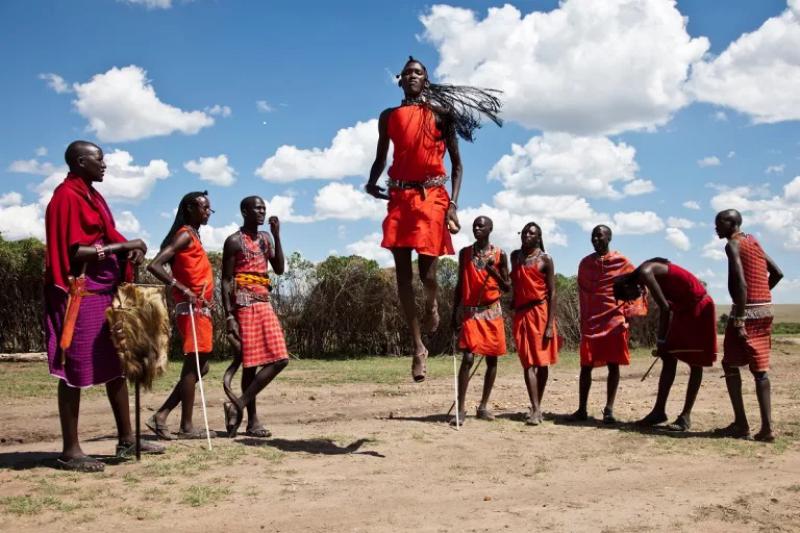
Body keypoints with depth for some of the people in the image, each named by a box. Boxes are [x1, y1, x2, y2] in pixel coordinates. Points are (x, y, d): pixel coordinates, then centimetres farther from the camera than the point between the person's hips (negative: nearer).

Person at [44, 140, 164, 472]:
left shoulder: (91, 196, 17)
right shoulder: (67, 196, -11)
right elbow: (74, 252, -19)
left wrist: (128, 250, -2)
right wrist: (123, 246, -17)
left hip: (104, 292, 10)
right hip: (80, 295, -10)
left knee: (115, 366, 11)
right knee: (76, 371, -5)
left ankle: (126, 440, 19)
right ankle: (70, 450, 3)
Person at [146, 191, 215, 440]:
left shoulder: (194, 236, 20)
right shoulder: (184, 235, -8)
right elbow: (154, 265, -19)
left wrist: (208, 300, 9)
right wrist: (182, 289, -23)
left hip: (201, 310, 9)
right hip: (191, 309, -9)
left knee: (198, 366, 11)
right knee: (193, 366, -6)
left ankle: (161, 416, 12)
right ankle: (186, 426, 0)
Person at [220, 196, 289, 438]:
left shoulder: (265, 238, 17)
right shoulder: (235, 241, -3)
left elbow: (279, 269, 7)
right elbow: (226, 280, -7)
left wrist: (277, 235, 0)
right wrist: (229, 316, -15)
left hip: (265, 305, 7)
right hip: (245, 306, -7)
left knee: (279, 359, 1)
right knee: (250, 363, -7)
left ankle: (238, 405, 3)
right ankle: (252, 420, 1)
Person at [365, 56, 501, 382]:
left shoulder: (440, 113, 4)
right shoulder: (388, 117, 12)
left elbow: (456, 163, 3)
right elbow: (381, 158, 20)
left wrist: (453, 204, -9)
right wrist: (371, 183, -2)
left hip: (432, 197, -3)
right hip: (399, 197, 3)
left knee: (427, 272, -6)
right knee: (402, 274, 0)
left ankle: (432, 306, 33)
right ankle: (418, 347, 8)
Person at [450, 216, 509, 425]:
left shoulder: (499, 255, 2)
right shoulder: (465, 253, 6)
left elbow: (507, 288, 3)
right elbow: (459, 285, 9)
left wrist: (493, 271, -15)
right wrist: (454, 314, 5)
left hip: (492, 312, 1)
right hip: (470, 312, -1)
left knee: (491, 359, 4)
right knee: (468, 358, -12)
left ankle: (483, 406, 15)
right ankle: (460, 408, -9)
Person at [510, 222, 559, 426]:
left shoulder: (545, 259, -2)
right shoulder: (515, 256, 12)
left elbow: (552, 293, -6)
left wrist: (550, 324, -14)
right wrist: (512, 308, 12)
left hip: (540, 312, -3)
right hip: (521, 313, 3)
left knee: (542, 361, 3)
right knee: (528, 362, -4)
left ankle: (537, 407, 13)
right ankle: (535, 409, -6)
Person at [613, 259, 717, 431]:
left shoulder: (645, 273, -20)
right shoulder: (646, 274, 7)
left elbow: (665, 308, -21)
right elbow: (667, 307, 12)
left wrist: (660, 341, -14)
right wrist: (662, 340, 11)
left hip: (699, 308, -9)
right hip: (684, 310, 9)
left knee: (695, 364, -4)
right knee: (668, 359, 7)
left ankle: (686, 415, -1)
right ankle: (659, 411, 10)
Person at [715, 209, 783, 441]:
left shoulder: (733, 245, -9)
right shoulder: (753, 242, 17)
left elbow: (741, 283, -20)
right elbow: (777, 273, 21)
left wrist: (739, 320, -22)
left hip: (747, 310, -8)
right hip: (765, 309, 8)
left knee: (730, 365, 4)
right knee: (760, 369, 7)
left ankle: (741, 423, 2)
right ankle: (767, 427, 3)